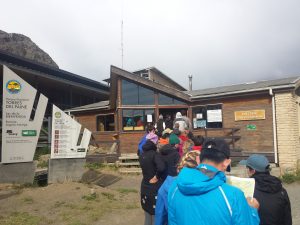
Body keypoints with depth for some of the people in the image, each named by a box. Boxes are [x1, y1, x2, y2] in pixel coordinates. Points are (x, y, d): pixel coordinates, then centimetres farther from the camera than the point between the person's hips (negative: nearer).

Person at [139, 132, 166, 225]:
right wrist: (157, 177, -18)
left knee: (147, 217, 20)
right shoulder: (154, 154, -18)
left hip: (145, 187, 7)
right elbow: (161, 168, -33)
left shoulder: (142, 155, 3)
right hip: (155, 188, -7)